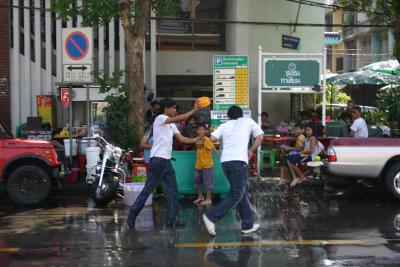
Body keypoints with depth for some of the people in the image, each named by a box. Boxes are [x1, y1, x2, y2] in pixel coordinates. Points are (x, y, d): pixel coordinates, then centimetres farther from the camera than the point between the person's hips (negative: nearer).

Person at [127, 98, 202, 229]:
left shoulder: (171, 124, 18)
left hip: (166, 160, 9)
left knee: (173, 189, 5)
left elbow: (182, 139, 13)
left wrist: (196, 140, 1)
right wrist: (193, 110, -22)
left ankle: (171, 219, 8)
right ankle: (132, 215, 1)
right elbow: (178, 119, -23)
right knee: (148, 188, -6)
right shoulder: (160, 118, -8)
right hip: (158, 159, -9)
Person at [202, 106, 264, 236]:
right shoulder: (248, 121, 15)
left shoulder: (225, 125, 17)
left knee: (241, 192, 14)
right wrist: (251, 150, 22)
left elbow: (212, 138, 4)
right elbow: (260, 137, 11)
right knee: (236, 195, -3)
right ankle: (211, 216, -15)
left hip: (225, 161, 5)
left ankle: (248, 225, 17)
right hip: (239, 161, -5)